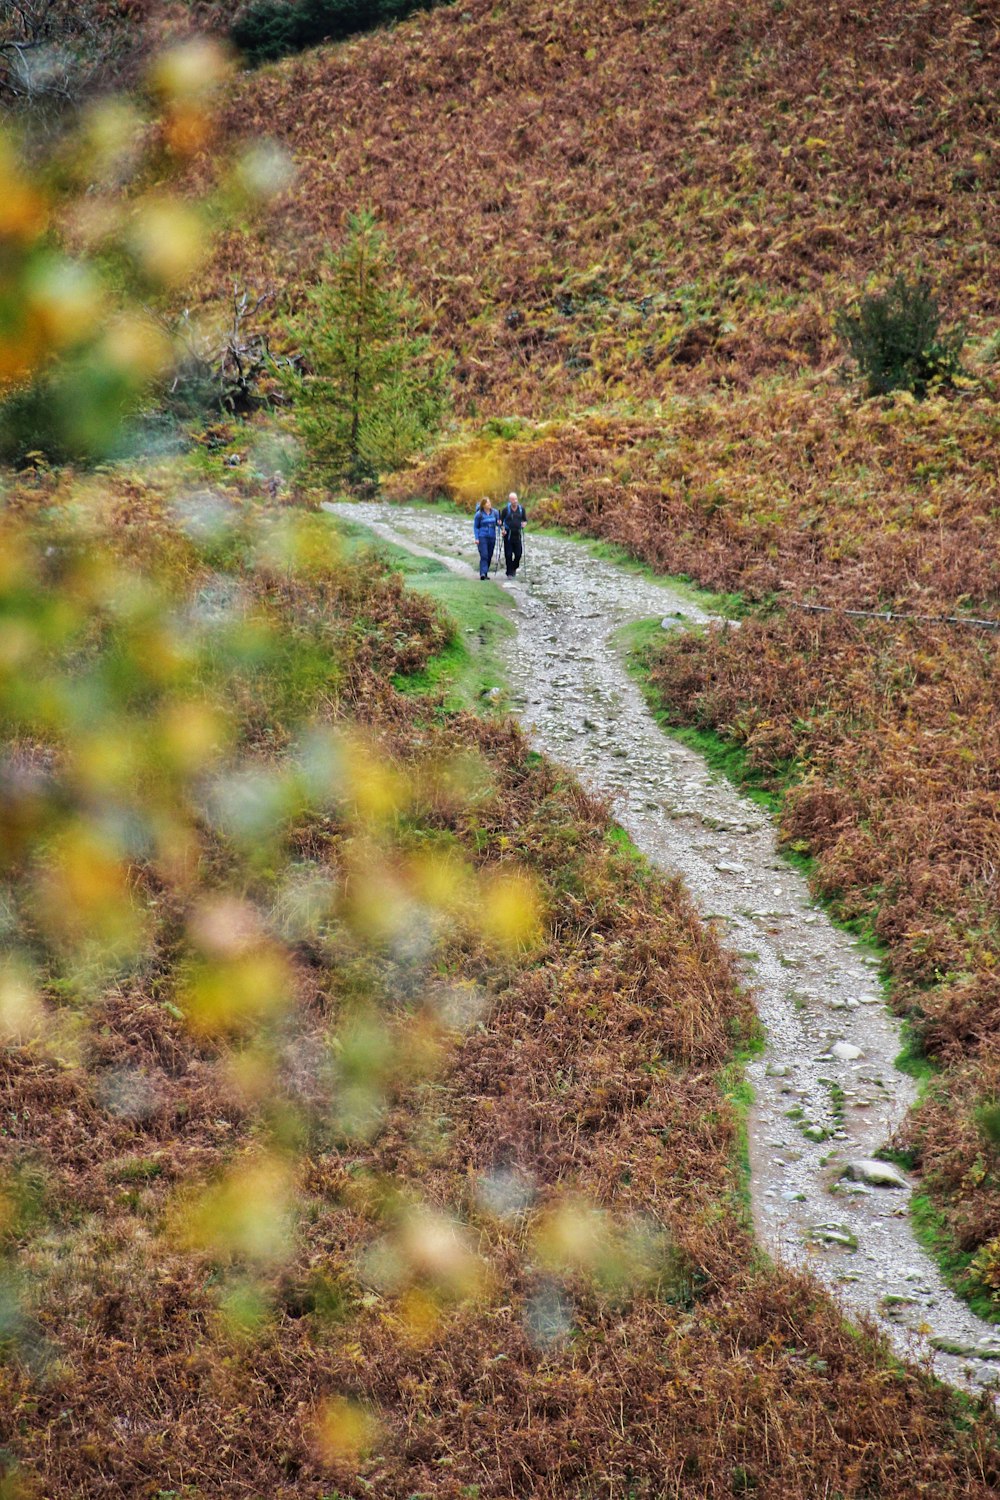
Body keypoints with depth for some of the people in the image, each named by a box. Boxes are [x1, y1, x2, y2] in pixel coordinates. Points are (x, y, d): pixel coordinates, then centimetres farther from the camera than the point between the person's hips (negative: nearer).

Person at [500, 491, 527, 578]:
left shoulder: (521, 509, 2)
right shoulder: (506, 509, -4)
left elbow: (525, 519, 16)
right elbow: (501, 520, 5)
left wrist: (524, 523, -5)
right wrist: (502, 529, -9)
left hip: (517, 535, 2)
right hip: (508, 535, -2)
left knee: (518, 554, 2)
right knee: (508, 555, -2)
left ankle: (514, 568, 27)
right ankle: (509, 573, 7)